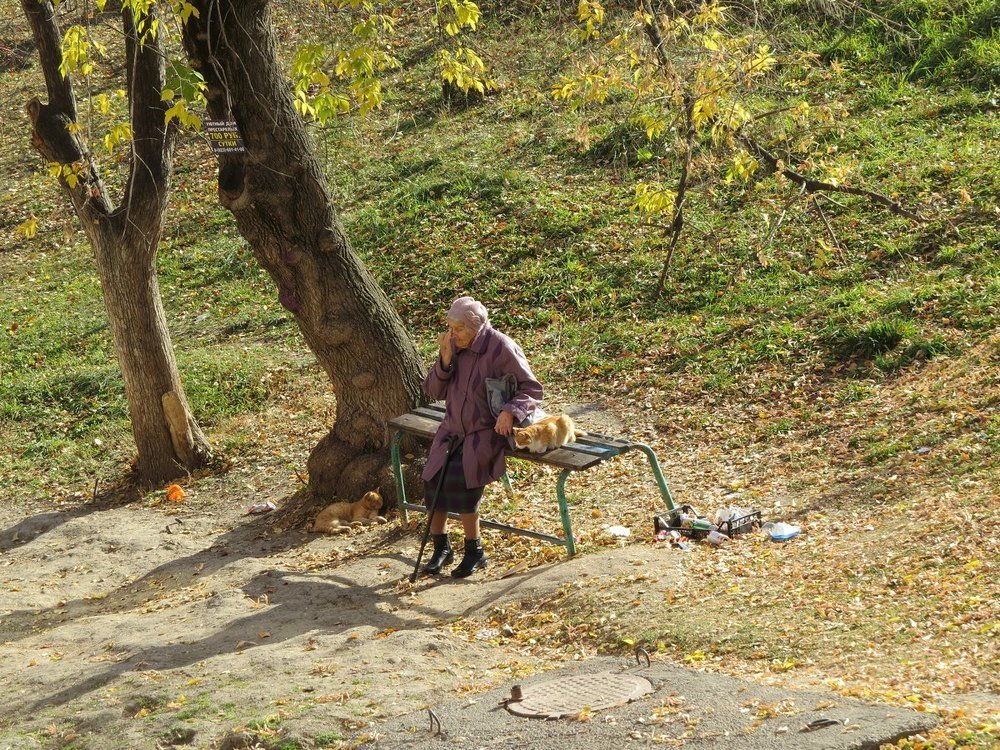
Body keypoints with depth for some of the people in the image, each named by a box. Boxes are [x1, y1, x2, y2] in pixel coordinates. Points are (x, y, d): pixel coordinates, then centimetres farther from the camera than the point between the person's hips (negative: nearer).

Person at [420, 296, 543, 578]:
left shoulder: (501, 348, -13)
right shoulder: (452, 344, 2)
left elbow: (532, 390, -11)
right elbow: (433, 391, 3)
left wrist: (510, 411, -29)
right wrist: (445, 360, -13)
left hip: (487, 430, -5)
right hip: (453, 428, 5)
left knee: (460, 477, -28)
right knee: (432, 477, -18)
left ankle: (475, 552, -12)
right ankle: (441, 547, 0)